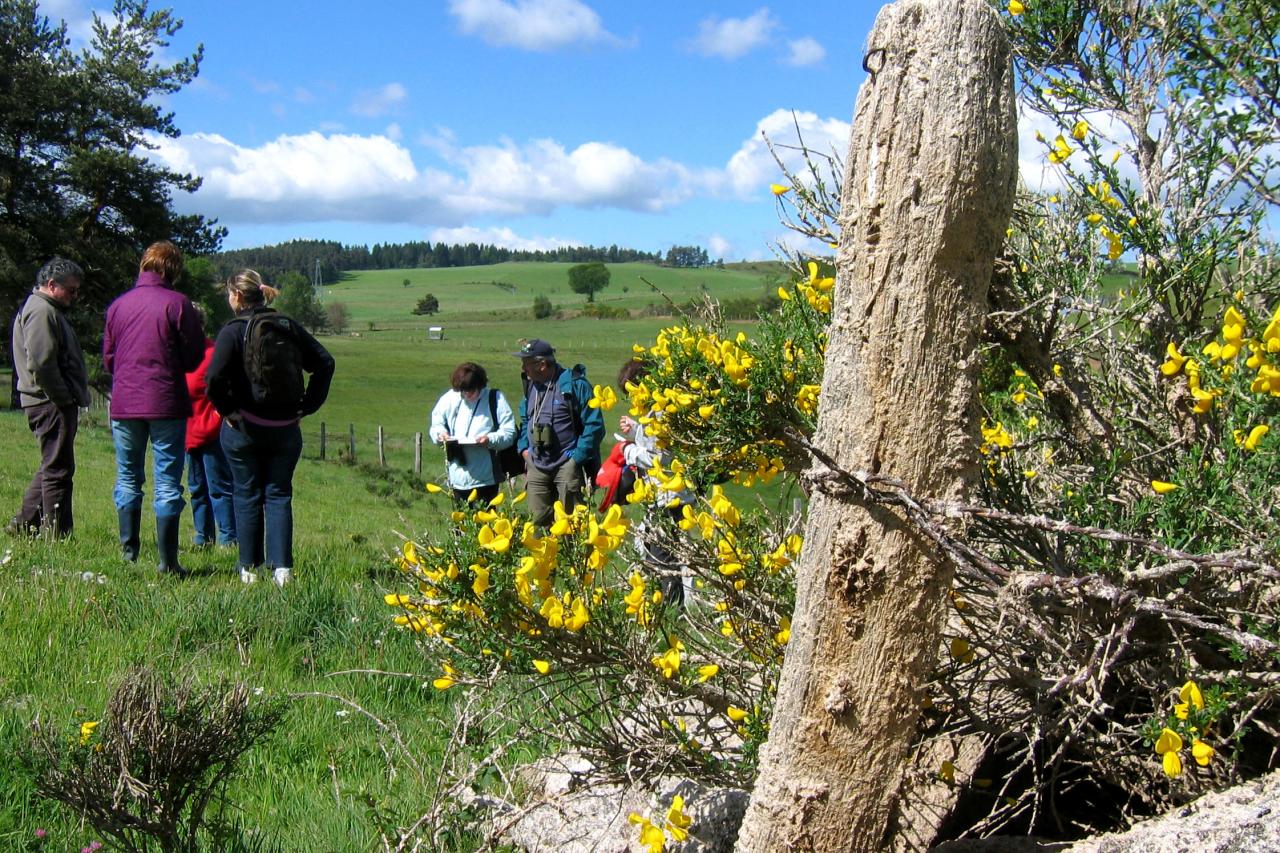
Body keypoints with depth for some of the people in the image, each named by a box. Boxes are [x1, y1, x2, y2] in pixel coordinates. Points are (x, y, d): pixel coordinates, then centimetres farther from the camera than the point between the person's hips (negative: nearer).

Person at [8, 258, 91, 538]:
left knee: (52, 467, 18)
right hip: (52, 403, -11)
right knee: (58, 470, -7)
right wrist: (64, 399, -17)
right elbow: (41, 363, -23)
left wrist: (72, 399, 18)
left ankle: (23, 525, 24)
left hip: (55, 402, 11)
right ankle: (57, 535, -4)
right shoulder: (41, 311, -13)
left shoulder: (49, 310, 22)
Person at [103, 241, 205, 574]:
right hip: (166, 404, -3)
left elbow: (108, 359, 11)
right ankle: (167, 561, 0)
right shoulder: (178, 303, -7)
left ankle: (128, 553, 16)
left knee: (128, 480, 15)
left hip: (124, 405, 3)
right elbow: (194, 357, -4)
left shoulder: (118, 305, 5)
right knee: (168, 483, 1)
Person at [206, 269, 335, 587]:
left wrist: (226, 409, -6)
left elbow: (215, 376, -22)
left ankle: (250, 568, 13)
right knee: (279, 495, 9)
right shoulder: (288, 326, 4)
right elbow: (325, 362, 3)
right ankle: (282, 567, 0)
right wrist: (306, 406, 5)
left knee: (246, 496, 9)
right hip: (286, 427, 3)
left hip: (244, 427, -3)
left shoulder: (233, 330, -9)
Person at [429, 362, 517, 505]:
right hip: (457, 477, 4)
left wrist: (491, 439, -22)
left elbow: (509, 433, -5)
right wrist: (440, 433, -2)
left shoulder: (495, 399, -4)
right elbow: (436, 423, 20)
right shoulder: (449, 398, 5)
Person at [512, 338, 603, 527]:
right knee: (538, 519, 7)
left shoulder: (574, 384, -11)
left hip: (566, 464, -6)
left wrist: (577, 458, -14)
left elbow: (594, 424, -11)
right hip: (537, 466, 6)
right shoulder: (530, 384, 11)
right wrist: (524, 448, 10)